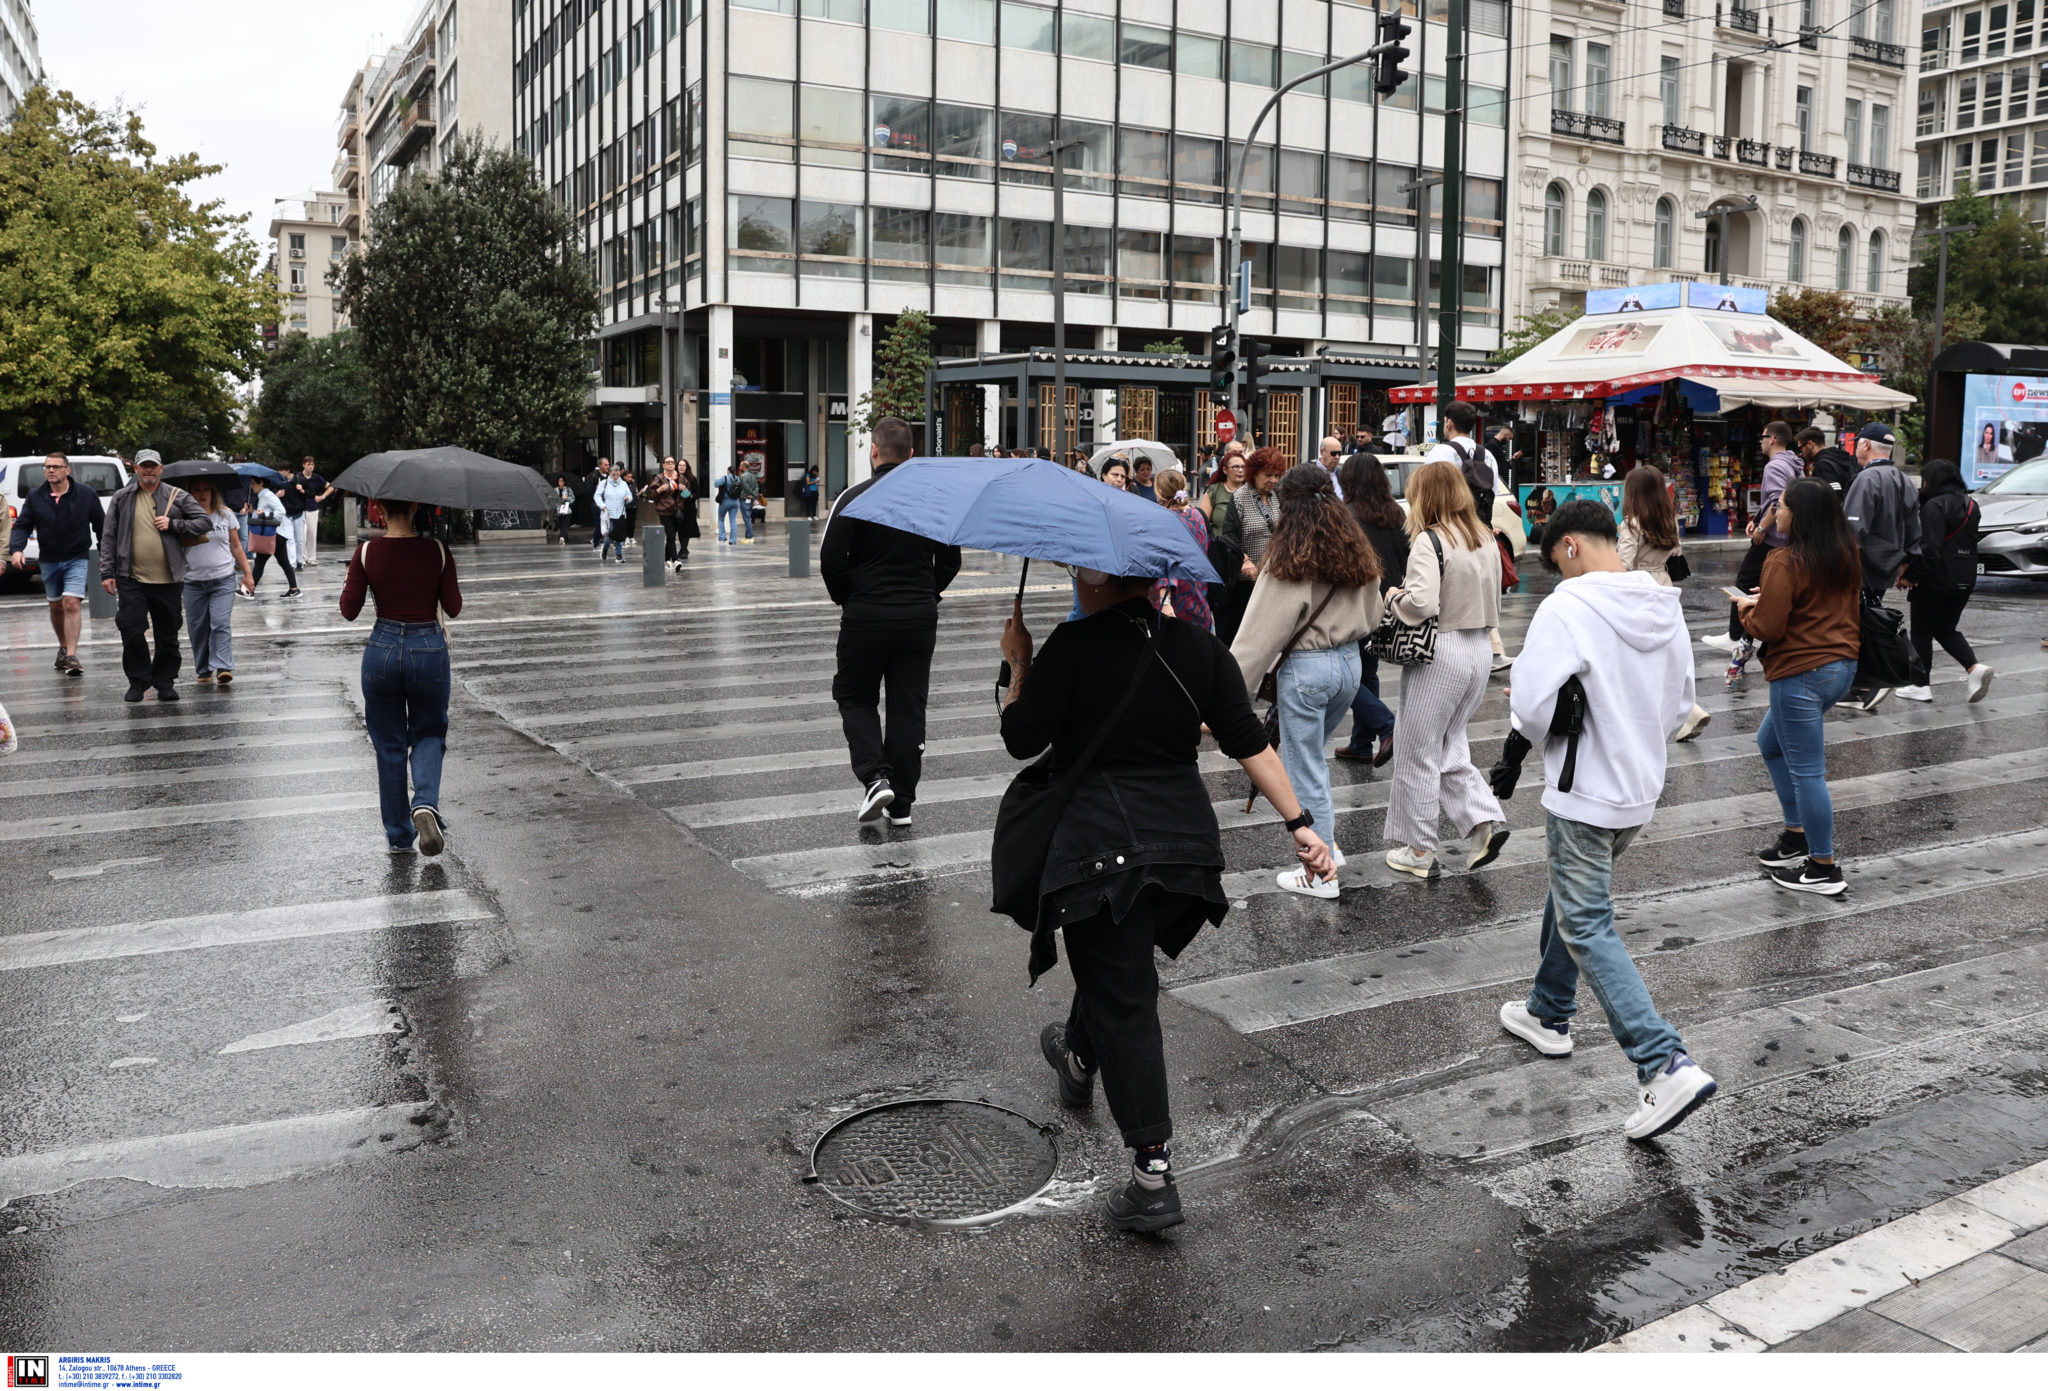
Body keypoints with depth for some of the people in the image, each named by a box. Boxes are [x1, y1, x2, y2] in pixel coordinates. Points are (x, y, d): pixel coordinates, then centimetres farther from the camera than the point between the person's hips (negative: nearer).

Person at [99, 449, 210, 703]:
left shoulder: (177, 497, 6)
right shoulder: (121, 499, 7)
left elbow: (204, 522, 5)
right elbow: (108, 537, 8)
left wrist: (173, 525, -9)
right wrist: (107, 573, 2)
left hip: (168, 580, 0)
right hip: (131, 580, 0)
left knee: (168, 635, 7)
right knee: (131, 630, -7)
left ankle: (165, 682, 19)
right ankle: (138, 680, 9)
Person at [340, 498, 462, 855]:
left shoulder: (366, 552, -7)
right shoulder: (436, 550, -7)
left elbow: (349, 611, -4)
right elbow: (453, 608, -2)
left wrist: (350, 579, 14)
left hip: (382, 649, 0)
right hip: (429, 649, 0)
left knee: (389, 745, 14)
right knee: (429, 733, 18)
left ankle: (398, 836, 19)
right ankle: (426, 803, -10)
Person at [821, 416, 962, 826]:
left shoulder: (855, 499, -10)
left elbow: (830, 561, -10)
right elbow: (951, 560, 7)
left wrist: (846, 599, 7)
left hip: (866, 617, -3)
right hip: (920, 617, 3)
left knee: (855, 698, 14)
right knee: (909, 706, 9)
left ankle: (875, 777, -6)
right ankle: (902, 804, 12)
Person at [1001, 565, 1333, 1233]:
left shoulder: (1073, 645, -13)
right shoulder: (1199, 647, 3)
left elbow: (1021, 740, -10)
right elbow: (1250, 744, 1)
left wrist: (1019, 664, 4)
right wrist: (1299, 823, 3)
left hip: (1102, 847, -6)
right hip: (1187, 844, 6)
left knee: (1124, 1001, -1)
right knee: (1117, 965, 30)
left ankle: (1153, 1178, -1)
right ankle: (1079, 1057, 57)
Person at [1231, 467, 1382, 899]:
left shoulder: (1289, 560, -15)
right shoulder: (1358, 554, 4)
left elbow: (1260, 634, -18)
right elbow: (1371, 618, 14)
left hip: (1305, 669, -7)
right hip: (1349, 664, 7)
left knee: (1305, 771, 5)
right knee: (1312, 754, 26)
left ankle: (1321, 874, 13)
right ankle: (1328, 843, 28)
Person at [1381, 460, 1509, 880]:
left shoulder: (1429, 540, -15)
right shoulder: (1486, 540, 8)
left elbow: (1421, 604, -26)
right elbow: (1492, 602, 15)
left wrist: (1395, 596, -7)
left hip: (1440, 652, -7)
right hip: (1480, 650, 8)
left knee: (1417, 752, 6)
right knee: (1450, 746, 21)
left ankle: (1419, 852, 14)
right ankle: (1486, 819, 5)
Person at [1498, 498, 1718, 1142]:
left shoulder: (1567, 607, -21)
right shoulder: (1666, 606, 4)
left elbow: (1531, 710, -25)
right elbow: (1680, 706, 13)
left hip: (1585, 796, -8)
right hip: (1642, 791, 8)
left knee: (1587, 929, -2)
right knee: (1570, 896, 25)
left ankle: (1668, 1065, -10)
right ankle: (1550, 1015, 41)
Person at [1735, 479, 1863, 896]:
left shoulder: (1785, 563, -19)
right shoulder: (1847, 555, 8)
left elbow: (1767, 628, -19)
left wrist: (1748, 608, 2)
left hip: (1801, 674, -10)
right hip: (1843, 665, 10)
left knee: (1806, 771, -1)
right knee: (1770, 742, 25)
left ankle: (1823, 869, 7)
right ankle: (1796, 837, 29)